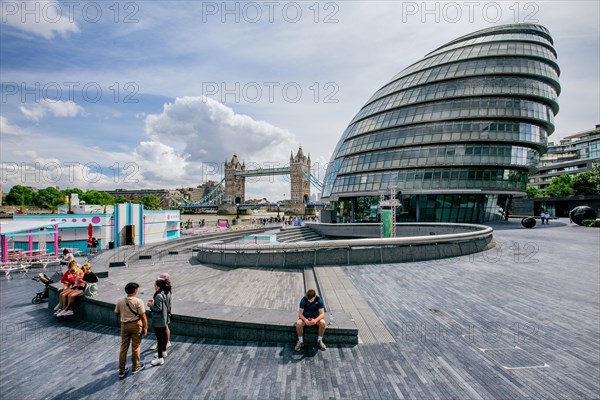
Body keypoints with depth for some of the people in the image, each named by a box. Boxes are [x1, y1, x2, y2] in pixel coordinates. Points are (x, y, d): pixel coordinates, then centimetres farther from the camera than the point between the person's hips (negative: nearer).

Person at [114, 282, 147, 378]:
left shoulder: (120, 301, -6)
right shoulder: (138, 301, -18)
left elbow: (116, 313, 10)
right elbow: (143, 316, -16)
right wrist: (145, 328, -6)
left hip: (124, 325, 4)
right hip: (136, 325, -3)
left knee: (123, 348, 13)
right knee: (135, 347, 12)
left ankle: (121, 371, 20)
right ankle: (135, 367, 27)